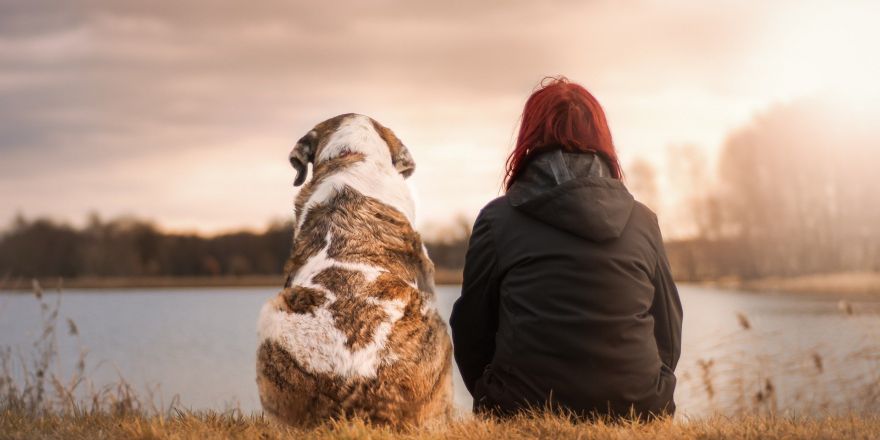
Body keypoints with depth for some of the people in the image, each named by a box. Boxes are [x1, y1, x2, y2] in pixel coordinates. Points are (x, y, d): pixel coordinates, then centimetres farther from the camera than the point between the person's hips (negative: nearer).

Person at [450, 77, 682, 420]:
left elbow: (470, 331, 5)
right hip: (636, 415, 3)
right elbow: (669, 337, 11)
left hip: (525, 414, -2)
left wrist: (496, 405, 21)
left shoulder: (498, 219, 0)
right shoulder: (643, 221, 7)